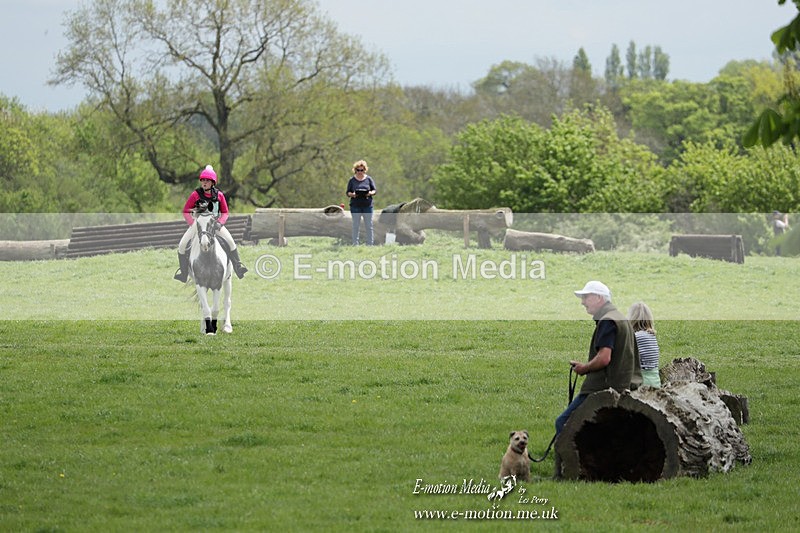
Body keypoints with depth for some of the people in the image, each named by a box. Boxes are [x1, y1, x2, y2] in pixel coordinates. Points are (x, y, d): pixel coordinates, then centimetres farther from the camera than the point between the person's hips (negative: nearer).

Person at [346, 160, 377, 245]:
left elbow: (374, 190, 7)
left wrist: (370, 193, -15)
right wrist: (352, 194, -16)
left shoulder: (369, 179, 7)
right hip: (355, 205, 0)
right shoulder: (352, 180, 7)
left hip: (367, 205, 0)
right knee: (356, 226, 1)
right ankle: (355, 244, 5)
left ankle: (370, 244, 5)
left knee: (369, 226, 1)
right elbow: (348, 192, 6)